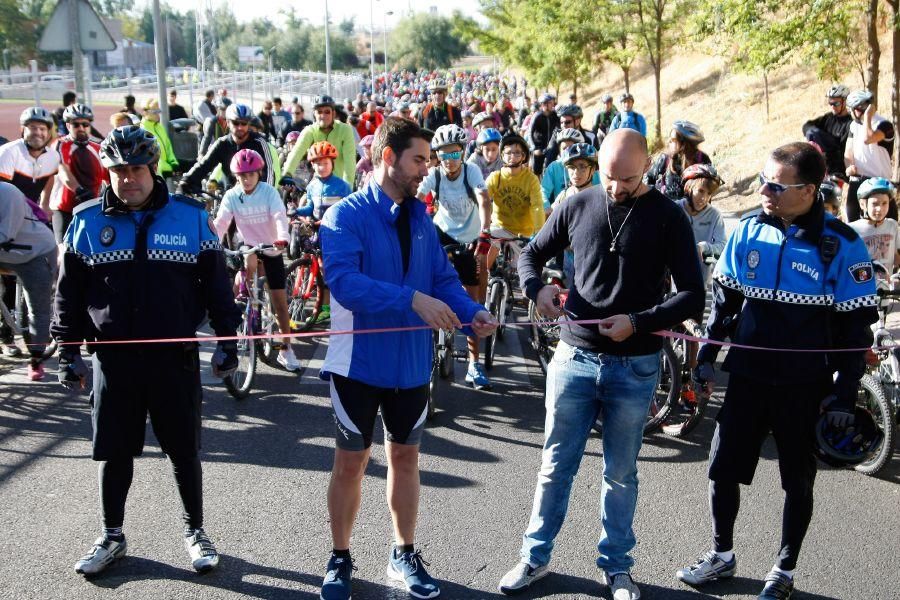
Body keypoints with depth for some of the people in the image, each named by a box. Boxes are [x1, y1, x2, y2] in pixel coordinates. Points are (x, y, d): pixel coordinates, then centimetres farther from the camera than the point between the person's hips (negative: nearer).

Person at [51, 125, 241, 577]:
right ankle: (112, 537, 29)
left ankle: (195, 531, 27)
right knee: (115, 452, 12)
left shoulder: (191, 216, -2)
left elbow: (216, 283, 4)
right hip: (114, 358, 1)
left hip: (175, 357, -1)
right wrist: (68, 352, 6)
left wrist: (227, 340, 2)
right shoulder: (86, 221, 1)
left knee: (184, 451, 9)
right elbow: (69, 293, 7)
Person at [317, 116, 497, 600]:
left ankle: (404, 554, 32)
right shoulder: (346, 215, -14)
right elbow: (343, 280, -28)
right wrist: (412, 299, -36)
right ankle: (340, 558, 27)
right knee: (350, 463, 9)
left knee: (405, 457, 16)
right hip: (359, 361, -5)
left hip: (411, 362, 5)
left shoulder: (421, 219, 5)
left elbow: (444, 278, 4)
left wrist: (472, 312, -15)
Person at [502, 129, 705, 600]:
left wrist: (638, 322, -19)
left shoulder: (667, 217, -6)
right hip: (574, 358, 2)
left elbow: (692, 296, -6)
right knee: (555, 466, 11)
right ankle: (535, 557, 26)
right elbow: (531, 255, 12)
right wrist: (536, 288, -10)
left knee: (621, 474, 12)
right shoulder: (577, 207, 0)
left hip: (634, 367, -1)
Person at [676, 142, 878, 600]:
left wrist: (845, 393, -9)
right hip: (746, 377, 3)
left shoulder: (840, 244, -11)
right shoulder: (749, 231, -1)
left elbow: (856, 326, -7)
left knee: (797, 480, 12)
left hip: (805, 387, -3)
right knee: (722, 470, 9)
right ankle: (722, 555, 31)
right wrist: (706, 356, 6)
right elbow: (724, 299, 9)